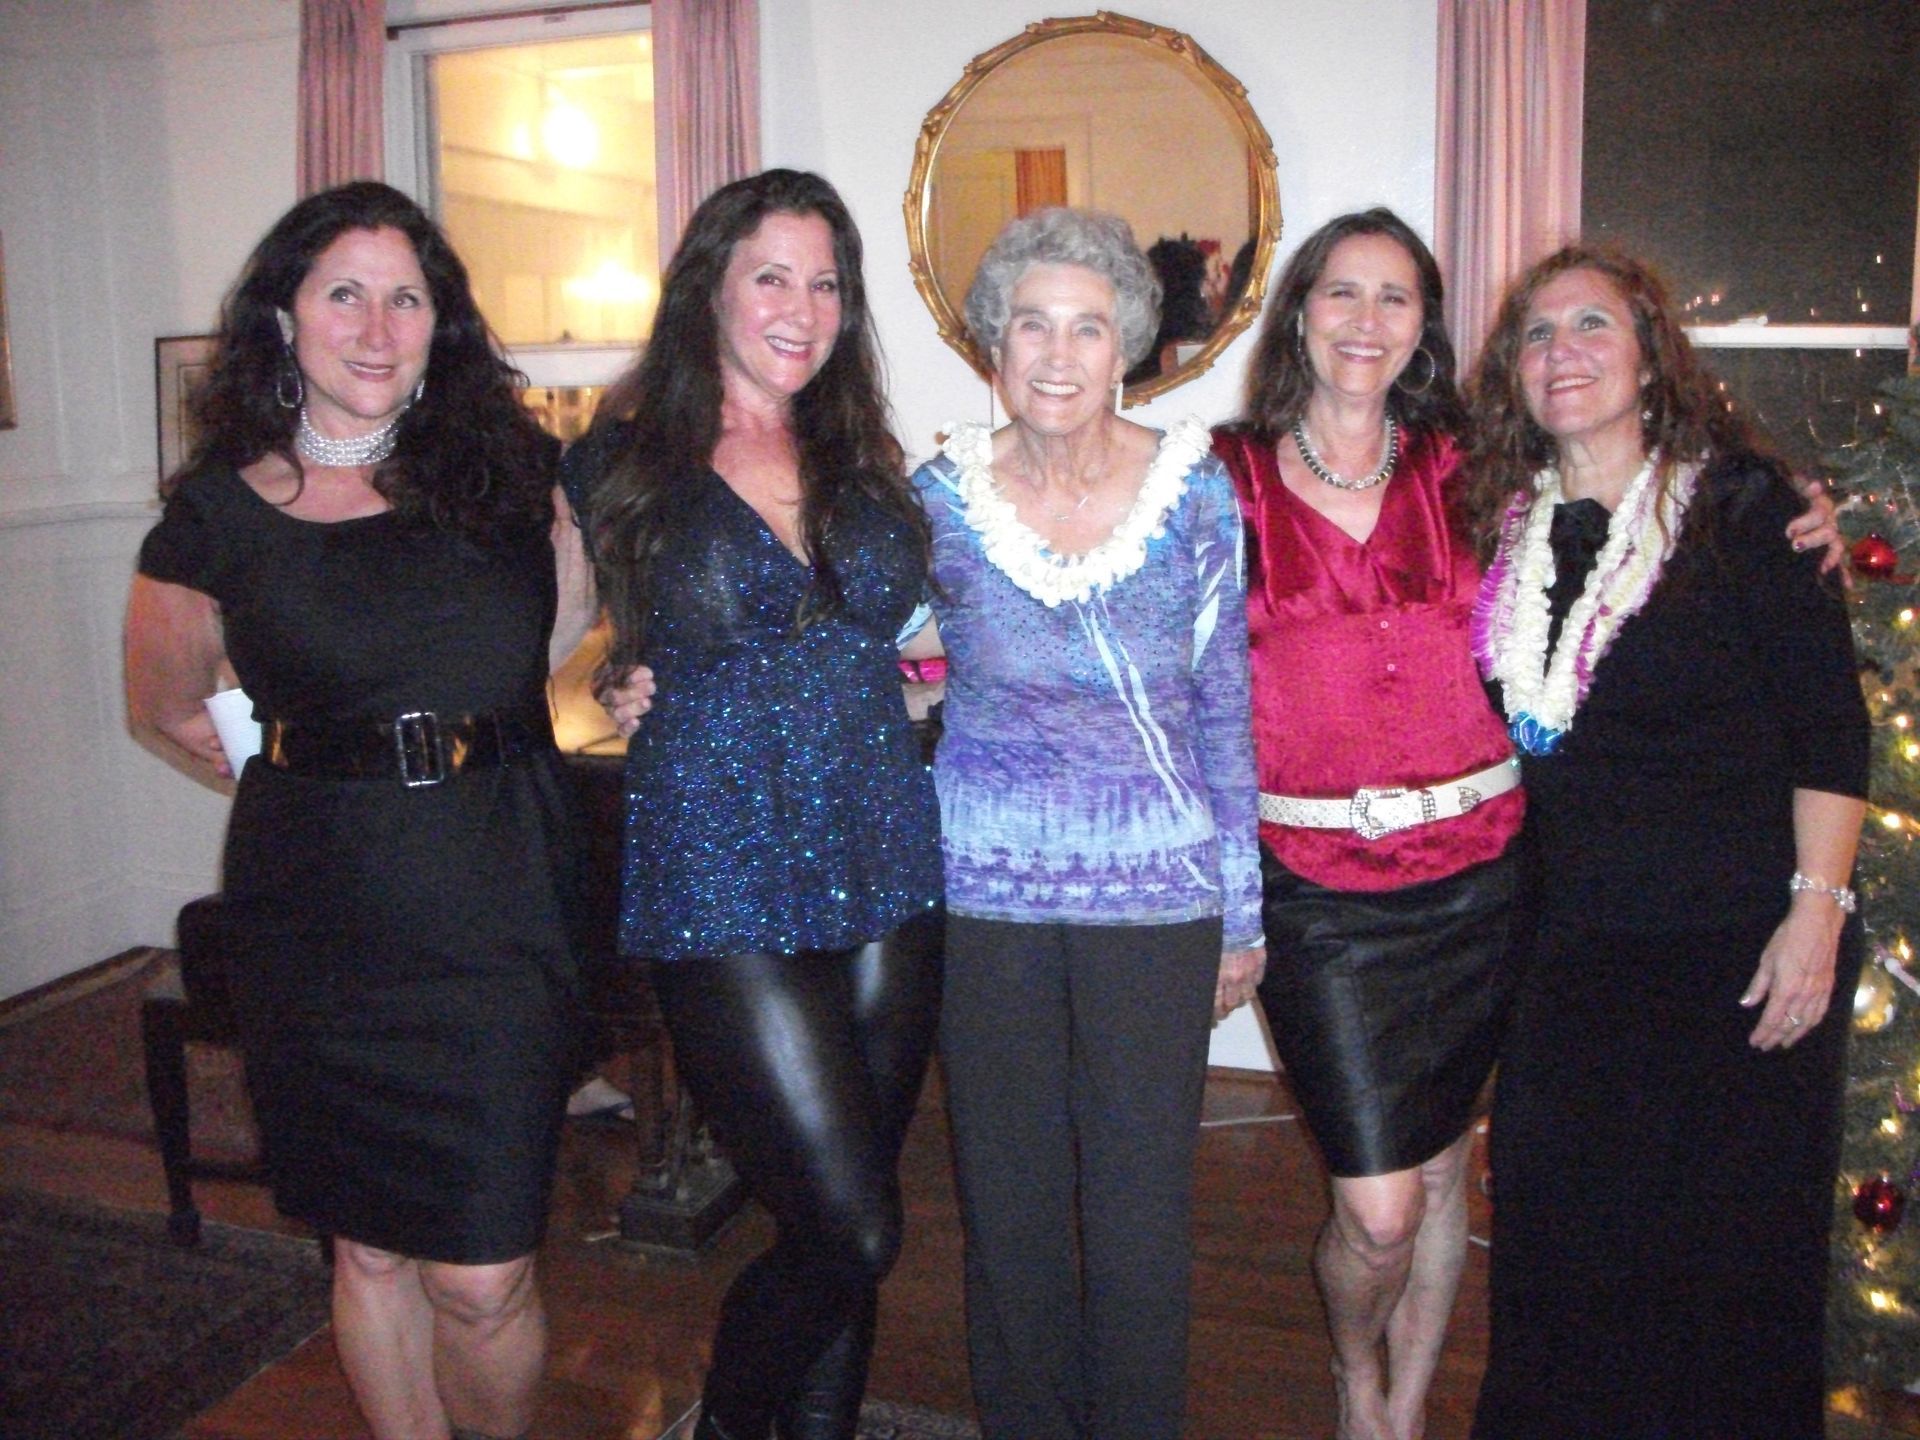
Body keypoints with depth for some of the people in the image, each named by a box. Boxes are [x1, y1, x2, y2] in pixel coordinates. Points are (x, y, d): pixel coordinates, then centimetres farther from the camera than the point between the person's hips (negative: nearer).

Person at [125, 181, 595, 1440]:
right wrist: (313, 772, 8)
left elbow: (573, 615, 21)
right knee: (371, 1250, 13)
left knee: (482, 1276, 0)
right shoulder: (223, 510, 1)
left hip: (495, 910, 0)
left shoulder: (507, 467, 4)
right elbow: (164, 705, 15)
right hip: (321, 920, 1)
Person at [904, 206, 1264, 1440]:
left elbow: (1225, 706, 2)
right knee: (1010, 1200, 12)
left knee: (1143, 1210, 6)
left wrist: (1243, 910, 5)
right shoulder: (943, 494, -2)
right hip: (986, 890, 1)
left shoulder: (1196, 489, -4)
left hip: (1157, 897, -1)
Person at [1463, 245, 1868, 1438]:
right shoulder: (1507, 528, 6)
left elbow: (1831, 722, -6)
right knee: (1560, 1240, 8)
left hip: (1742, 943, -3)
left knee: (1738, 1247, 6)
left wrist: (1818, 907, -13)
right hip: (1576, 946, 4)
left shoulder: (1738, 502, -4)